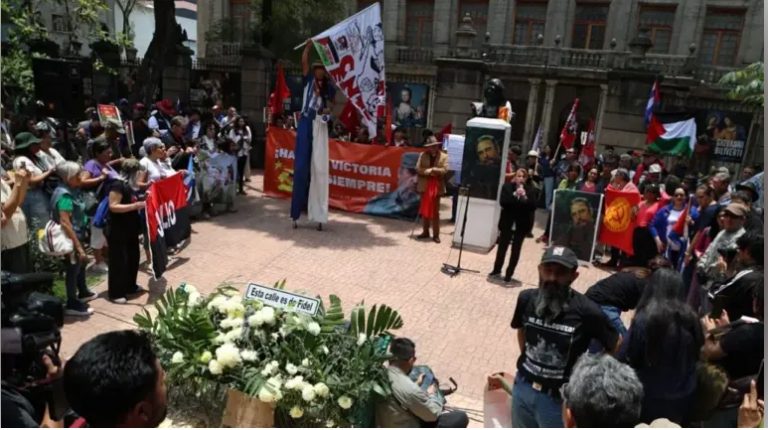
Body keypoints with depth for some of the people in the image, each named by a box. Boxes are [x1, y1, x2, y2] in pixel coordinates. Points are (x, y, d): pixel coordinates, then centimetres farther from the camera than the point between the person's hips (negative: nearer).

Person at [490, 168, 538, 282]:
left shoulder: (531, 190, -4)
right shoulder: (507, 187, -3)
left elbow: (533, 206, -13)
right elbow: (502, 202, -15)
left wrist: (524, 197, -25)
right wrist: (515, 195, -24)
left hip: (522, 224, 0)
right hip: (507, 222, 1)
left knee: (516, 249, 5)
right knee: (502, 246, 9)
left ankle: (509, 273, 15)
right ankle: (497, 270, 26)